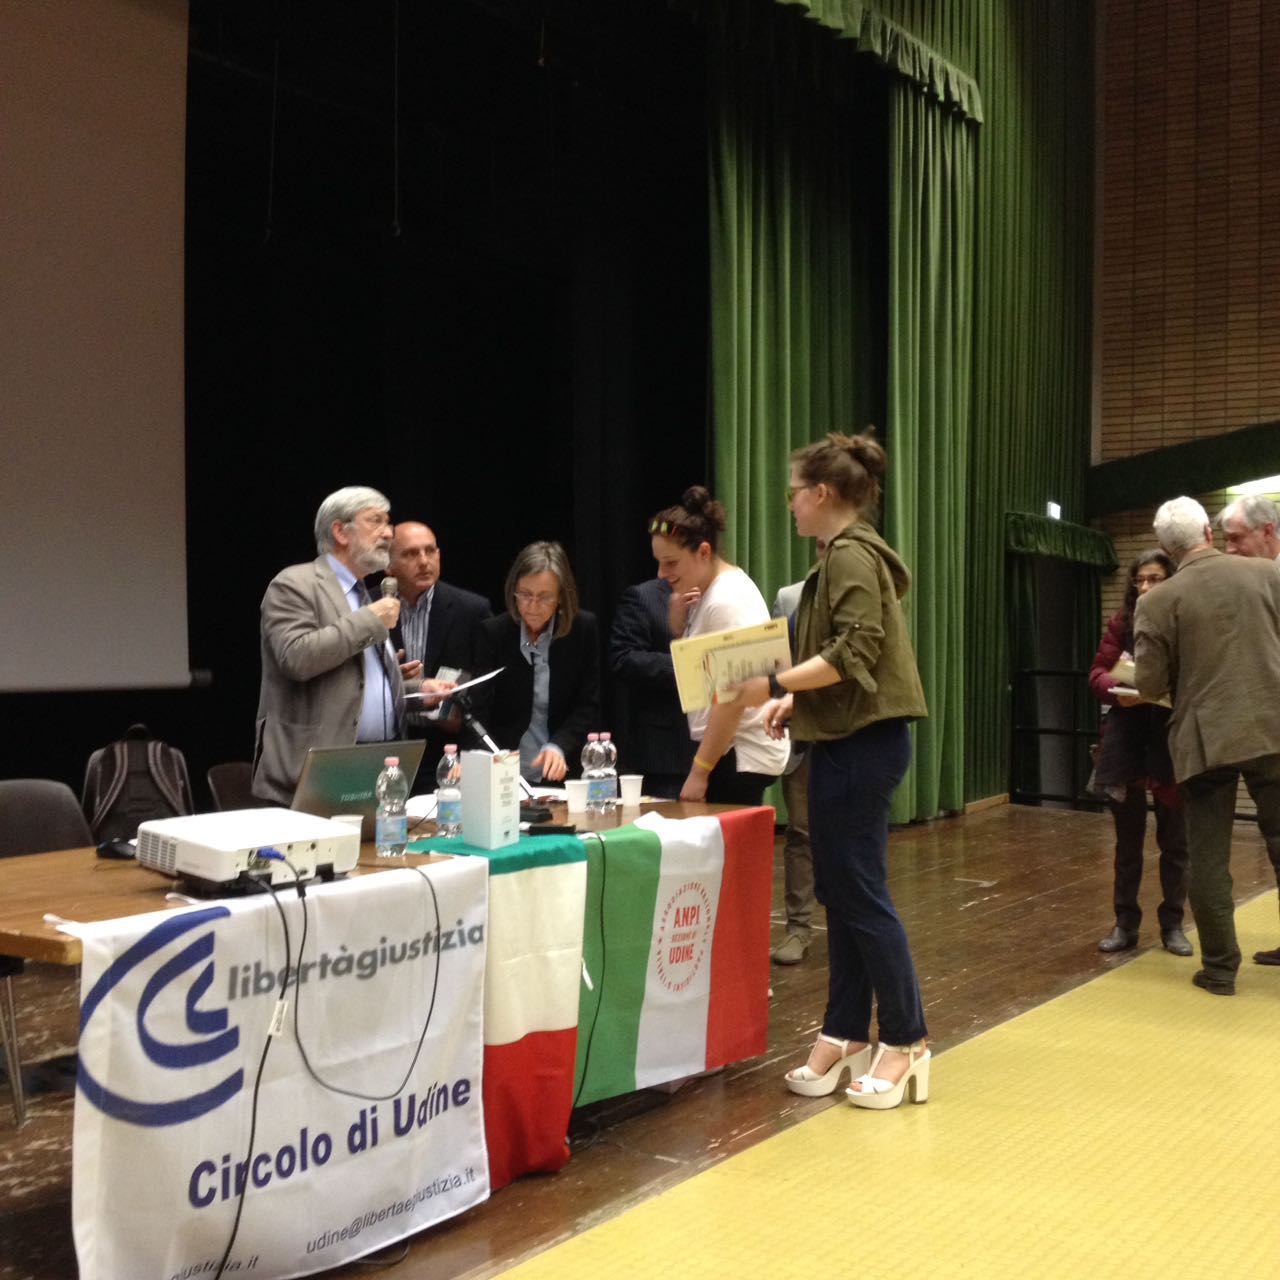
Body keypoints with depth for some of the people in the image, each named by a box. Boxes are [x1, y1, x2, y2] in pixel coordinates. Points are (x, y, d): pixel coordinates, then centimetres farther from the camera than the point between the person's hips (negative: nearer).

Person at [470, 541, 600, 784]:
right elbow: (477, 709, -9)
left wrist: (559, 747, -15)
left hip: (561, 773, 0)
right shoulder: (492, 632, -3)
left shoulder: (584, 629, -1)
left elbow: (588, 705, 1)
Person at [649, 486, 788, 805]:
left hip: (740, 756, -9)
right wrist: (677, 620, 2)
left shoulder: (727, 600, -16)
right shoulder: (705, 591, 12)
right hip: (729, 750, 9)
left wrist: (699, 771, -18)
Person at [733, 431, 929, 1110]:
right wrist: (795, 700, 9)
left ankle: (907, 1043, 7)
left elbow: (854, 652, -22)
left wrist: (774, 684, -21)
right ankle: (845, 1037, 20)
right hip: (847, 740, 10)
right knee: (841, 893, 12)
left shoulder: (852, 555, -12)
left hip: (861, 744, -10)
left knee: (861, 893, -4)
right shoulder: (847, 554, 18)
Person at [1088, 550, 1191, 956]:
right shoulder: (1121, 623, 4)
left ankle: (1172, 925, 21)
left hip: (1172, 740, -2)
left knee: (1174, 840, 8)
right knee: (1127, 839, 11)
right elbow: (1098, 674, 0)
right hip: (1126, 740, 2)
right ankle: (1125, 923, 20)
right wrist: (1118, 690, -21)